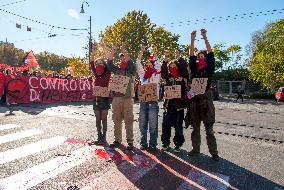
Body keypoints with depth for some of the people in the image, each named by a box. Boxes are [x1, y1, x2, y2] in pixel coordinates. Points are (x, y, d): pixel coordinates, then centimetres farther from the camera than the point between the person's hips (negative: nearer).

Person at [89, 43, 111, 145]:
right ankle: (99, 136, 18)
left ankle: (104, 137, 9)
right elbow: (91, 64, 1)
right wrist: (93, 51, -10)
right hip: (96, 98, 5)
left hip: (104, 98, -5)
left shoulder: (107, 73, -2)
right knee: (98, 118, 9)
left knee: (104, 118, 1)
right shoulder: (96, 74, 9)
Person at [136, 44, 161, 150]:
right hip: (143, 100, 3)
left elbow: (158, 64, -6)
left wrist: (154, 52, -7)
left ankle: (153, 144, 7)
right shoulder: (143, 74, 14)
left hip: (153, 100, -3)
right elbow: (138, 64, 7)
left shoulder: (156, 74, 7)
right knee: (142, 123, 7)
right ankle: (143, 143, 17)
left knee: (153, 124, -2)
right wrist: (141, 52, 1)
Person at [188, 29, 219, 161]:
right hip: (194, 99, 3)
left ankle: (214, 152, 7)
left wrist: (205, 38, -5)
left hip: (206, 99, -3)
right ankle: (195, 149, 20)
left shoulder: (209, 69, 7)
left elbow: (210, 54, -1)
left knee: (209, 128, 0)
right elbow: (191, 56, 6)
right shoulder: (194, 69, 13)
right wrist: (192, 40, -1)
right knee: (195, 127, 9)